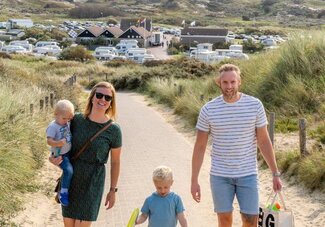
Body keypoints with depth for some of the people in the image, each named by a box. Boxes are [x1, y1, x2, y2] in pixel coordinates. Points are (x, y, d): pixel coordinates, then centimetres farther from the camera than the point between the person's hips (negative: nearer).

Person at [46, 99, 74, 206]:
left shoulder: (67, 123, 3)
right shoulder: (53, 126, -19)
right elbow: (49, 141, -26)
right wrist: (58, 143, -45)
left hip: (69, 152, 9)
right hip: (60, 154, -9)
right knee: (69, 170, -25)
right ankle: (63, 192, -12)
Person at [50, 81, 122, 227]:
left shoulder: (113, 130, -9)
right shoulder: (77, 120, -3)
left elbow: (115, 162, 0)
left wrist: (113, 190, 3)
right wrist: (54, 157, -9)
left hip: (92, 182, -3)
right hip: (71, 178, 3)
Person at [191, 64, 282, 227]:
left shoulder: (255, 105, -6)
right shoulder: (208, 110, -6)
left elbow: (263, 141, 1)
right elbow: (200, 146, -1)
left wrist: (275, 174, 1)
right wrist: (194, 180, -2)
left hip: (248, 174, 0)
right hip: (220, 175, 0)